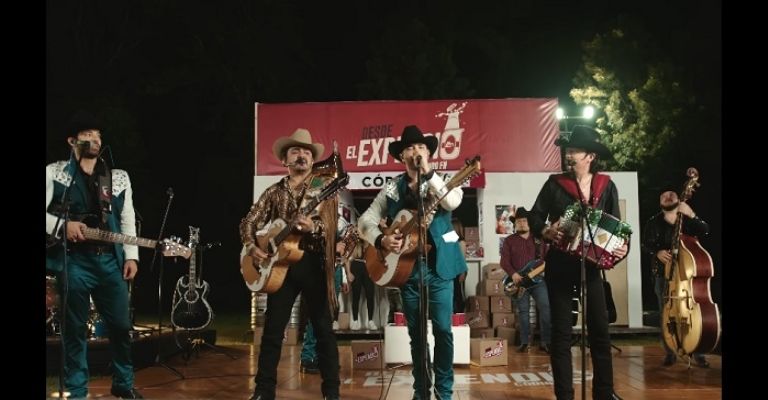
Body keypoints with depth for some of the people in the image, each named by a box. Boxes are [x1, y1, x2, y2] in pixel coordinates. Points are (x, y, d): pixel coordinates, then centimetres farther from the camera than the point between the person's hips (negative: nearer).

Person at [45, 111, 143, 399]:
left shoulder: (119, 178, 12)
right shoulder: (54, 173, 3)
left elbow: (128, 220, 12)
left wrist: (131, 256, 4)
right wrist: (63, 226, -16)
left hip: (111, 261, 3)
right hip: (72, 261, -3)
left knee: (121, 326, 8)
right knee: (75, 329, 5)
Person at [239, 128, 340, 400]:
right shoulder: (274, 192, 10)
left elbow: (331, 223, -10)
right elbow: (249, 222, 10)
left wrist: (312, 226, -32)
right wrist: (251, 247, -9)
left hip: (313, 263, -2)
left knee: (323, 328, 2)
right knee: (272, 328, 6)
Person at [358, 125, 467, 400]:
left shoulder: (442, 181, 0)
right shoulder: (392, 187, 6)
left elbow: (452, 202, -22)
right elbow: (366, 219, 3)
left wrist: (427, 173, -25)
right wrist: (381, 240, -15)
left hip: (439, 265, -2)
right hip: (406, 266, 2)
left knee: (442, 329, -2)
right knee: (416, 332, 10)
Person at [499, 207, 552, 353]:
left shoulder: (539, 239, 12)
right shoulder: (509, 240, 6)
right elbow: (504, 261, -1)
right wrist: (513, 274, -16)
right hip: (519, 281, -1)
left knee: (546, 307, -10)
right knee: (523, 311, 3)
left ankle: (546, 341, -4)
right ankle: (524, 342, 10)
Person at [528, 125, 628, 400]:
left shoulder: (606, 186, 3)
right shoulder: (555, 183, -1)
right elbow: (534, 216, 1)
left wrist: (622, 247, -12)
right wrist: (545, 231, -18)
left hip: (591, 265, 2)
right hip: (559, 266, -1)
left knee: (600, 329, 5)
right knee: (561, 331, 3)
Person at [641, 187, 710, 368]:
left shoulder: (688, 219, 5)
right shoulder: (653, 223, 7)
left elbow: (705, 231, -12)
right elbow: (646, 245, 1)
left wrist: (691, 215, -27)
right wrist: (657, 252, -20)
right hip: (663, 273, 1)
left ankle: (699, 354, 5)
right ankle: (669, 353, 11)